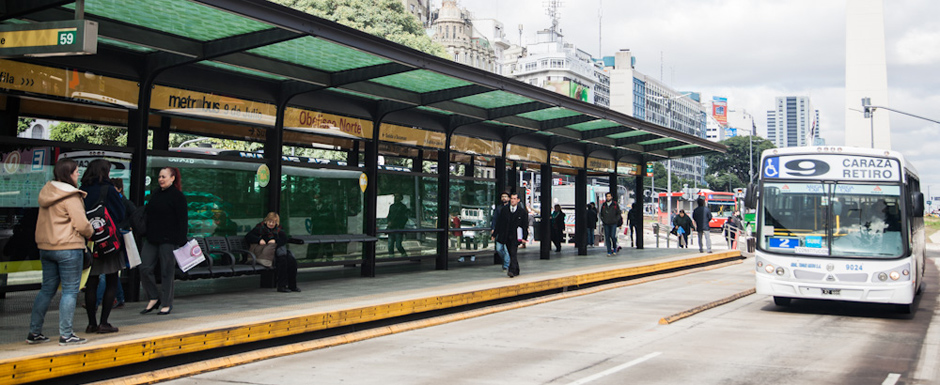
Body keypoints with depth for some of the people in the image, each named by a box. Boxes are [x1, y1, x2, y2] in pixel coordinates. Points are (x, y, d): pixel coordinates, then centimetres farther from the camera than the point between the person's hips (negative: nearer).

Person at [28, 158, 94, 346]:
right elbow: (82, 224, -17)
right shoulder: (71, 196, -15)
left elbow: (46, 220, 16)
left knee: (47, 289, 15)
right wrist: (91, 233, 3)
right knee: (70, 291, -1)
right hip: (68, 248, -8)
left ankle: (34, 332, 18)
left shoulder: (46, 192, 11)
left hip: (46, 247, 8)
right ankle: (66, 334, 0)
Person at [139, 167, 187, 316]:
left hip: (168, 240, -7)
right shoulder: (155, 194, 16)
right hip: (152, 239, 7)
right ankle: (153, 298, 17)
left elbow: (183, 220, -9)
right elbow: (147, 213, 23)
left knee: (167, 271, 0)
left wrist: (181, 241, -15)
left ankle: (167, 304, 10)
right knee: (145, 268, 1)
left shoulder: (178, 196, -6)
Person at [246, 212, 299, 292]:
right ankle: (281, 286, -30)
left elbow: (284, 239, 5)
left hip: (278, 251, 5)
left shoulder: (278, 230, 20)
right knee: (282, 260, -32)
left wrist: (275, 241, -15)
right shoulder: (260, 228, 10)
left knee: (292, 261, -23)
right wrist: (259, 240, -14)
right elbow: (247, 237, 2)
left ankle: (292, 286, -13)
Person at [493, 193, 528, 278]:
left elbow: (525, 225, 1)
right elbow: (499, 223, 12)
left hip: (516, 236, -4)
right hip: (506, 236, 4)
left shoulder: (522, 211, 1)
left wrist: (524, 237, -7)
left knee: (513, 253, -16)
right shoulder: (504, 210, 9)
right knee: (511, 254, 9)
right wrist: (495, 233, 9)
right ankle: (516, 271, 21)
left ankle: (512, 271, -21)